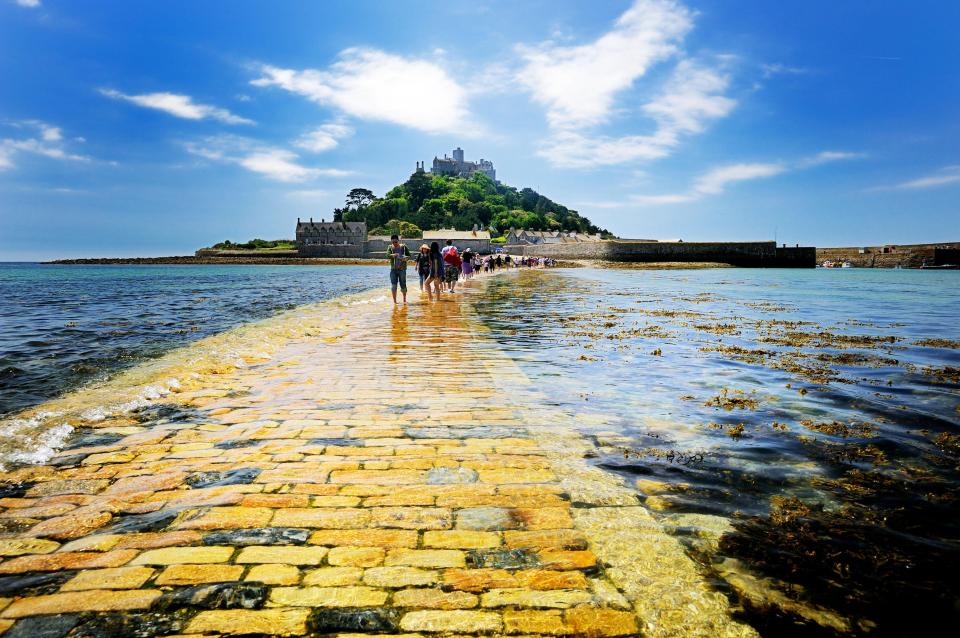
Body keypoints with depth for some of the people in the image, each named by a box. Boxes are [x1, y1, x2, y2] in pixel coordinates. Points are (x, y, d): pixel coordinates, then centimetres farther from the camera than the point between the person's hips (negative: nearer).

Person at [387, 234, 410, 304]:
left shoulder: (403, 247, 3)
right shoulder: (390, 247, 5)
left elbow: (409, 255, 1)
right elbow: (388, 254, -11)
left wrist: (405, 258, -21)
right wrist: (393, 255, -32)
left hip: (402, 269, -1)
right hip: (393, 269, 1)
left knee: (403, 285, 3)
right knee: (393, 285, -3)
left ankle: (404, 299, 23)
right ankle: (394, 300, 4)